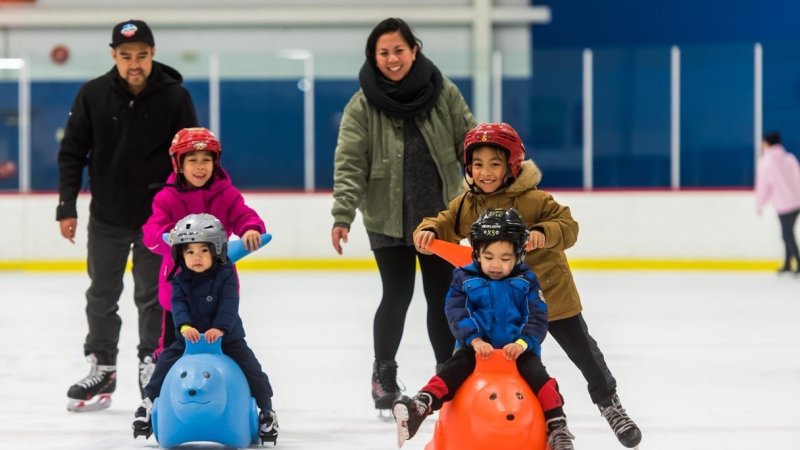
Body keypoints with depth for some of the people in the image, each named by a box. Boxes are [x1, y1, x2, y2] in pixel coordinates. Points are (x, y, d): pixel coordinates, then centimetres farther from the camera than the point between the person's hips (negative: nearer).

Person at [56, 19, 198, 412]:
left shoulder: (174, 97, -11)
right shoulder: (92, 95, -8)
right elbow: (72, 154, -1)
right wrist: (67, 208, -5)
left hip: (158, 217, -2)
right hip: (106, 217, 2)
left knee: (154, 296, 6)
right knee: (102, 295, 10)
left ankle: (153, 366, 19)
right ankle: (102, 368, 22)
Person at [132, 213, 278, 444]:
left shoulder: (225, 276, -11)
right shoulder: (180, 280, -3)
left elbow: (229, 306, -21)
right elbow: (178, 305, -15)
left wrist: (220, 328, -38)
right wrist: (184, 326, -36)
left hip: (227, 338, -2)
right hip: (189, 338, 2)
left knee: (251, 369, -12)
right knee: (165, 363, -9)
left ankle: (266, 410, 4)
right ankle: (149, 401, 12)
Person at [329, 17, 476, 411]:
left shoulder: (444, 94, -4)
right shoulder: (363, 105, -9)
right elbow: (349, 163, -13)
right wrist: (342, 215, -23)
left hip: (440, 216, 2)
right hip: (388, 220, -2)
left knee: (441, 296, 10)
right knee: (397, 297, -1)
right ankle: (383, 375, 18)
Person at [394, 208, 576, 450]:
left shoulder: (526, 281, 4)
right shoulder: (464, 279, 4)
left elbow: (538, 317, -3)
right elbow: (456, 312, -7)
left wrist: (523, 342, -22)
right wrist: (474, 339, -24)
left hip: (517, 349, 0)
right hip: (476, 347, 0)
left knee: (536, 373, -26)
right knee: (454, 368, -26)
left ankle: (557, 425, -28)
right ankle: (420, 406, -42)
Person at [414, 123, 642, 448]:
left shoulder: (532, 199, -19)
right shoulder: (466, 205, -4)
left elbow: (568, 226, -21)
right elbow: (444, 225, -1)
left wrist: (543, 233, -41)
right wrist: (428, 231, -24)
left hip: (552, 292, -4)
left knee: (583, 352, 9)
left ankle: (609, 404, 30)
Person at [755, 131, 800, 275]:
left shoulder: (766, 162, -8)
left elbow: (763, 186, -4)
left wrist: (759, 206, 9)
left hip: (783, 204, -6)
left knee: (788, 234, 3)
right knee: (788, 233, 17)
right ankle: (787, 264, 23)